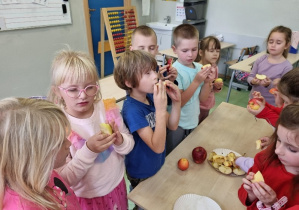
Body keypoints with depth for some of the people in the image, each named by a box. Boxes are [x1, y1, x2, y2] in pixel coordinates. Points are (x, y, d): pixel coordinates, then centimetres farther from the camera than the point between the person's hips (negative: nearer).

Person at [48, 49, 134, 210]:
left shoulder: (107, 109, -13)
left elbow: (130, 144, -3)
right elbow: (63, 180, -19)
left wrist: (120, 141, -24)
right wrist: (88, 151, -33)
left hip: (116, 186, 3)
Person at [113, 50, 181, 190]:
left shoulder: (151, 97, -10)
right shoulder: (131, 109, -32)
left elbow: (172, 126, -3)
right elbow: (157, 147, -34)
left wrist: (176, 101, -19)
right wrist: (161, 109, -42)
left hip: (158, 164, 7)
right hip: (142, 174, -7)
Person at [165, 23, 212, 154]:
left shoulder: (199, 68, -3)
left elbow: (202, 99, -1)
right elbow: (179, 102, -24)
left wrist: (207, 82, -18)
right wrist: (196, 81, -29)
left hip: (193, 121, 6)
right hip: (177, 124, -5)